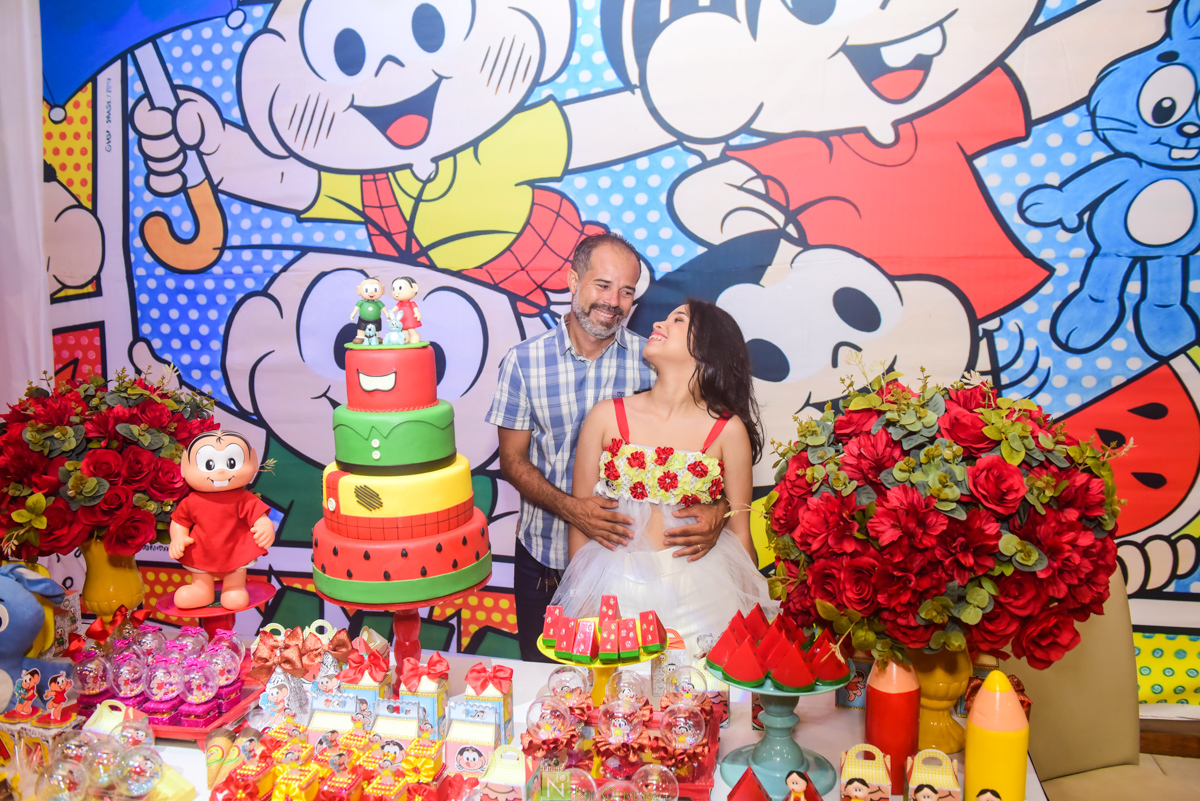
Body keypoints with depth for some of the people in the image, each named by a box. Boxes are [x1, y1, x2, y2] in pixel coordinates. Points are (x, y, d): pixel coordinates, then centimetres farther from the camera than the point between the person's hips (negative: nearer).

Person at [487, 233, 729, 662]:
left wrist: (717, 511, -26)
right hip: (544, 556, 1)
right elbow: (513, 460, -4)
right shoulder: (524, 361, -5)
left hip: (627, 554, 0)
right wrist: (569, 507, -20)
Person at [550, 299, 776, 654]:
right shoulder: (607, 417, 1)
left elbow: (740, 533, 2)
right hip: (616, 589, 1)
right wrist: (583, 607, -1)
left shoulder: (728, 430, -2)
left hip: (699, 594, 0)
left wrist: (749, 617, 1)